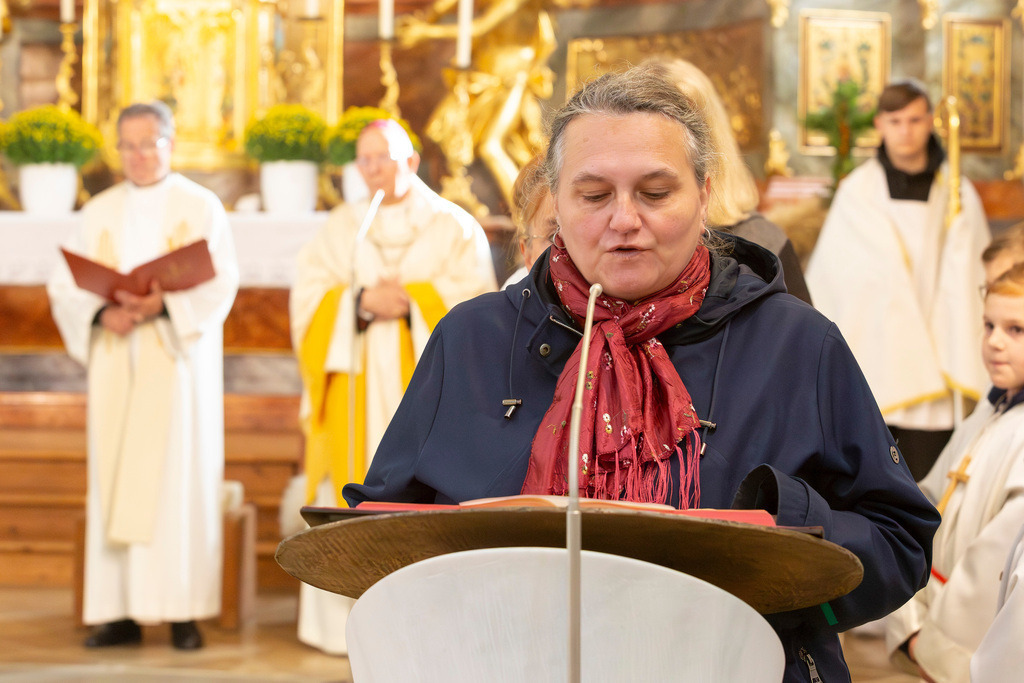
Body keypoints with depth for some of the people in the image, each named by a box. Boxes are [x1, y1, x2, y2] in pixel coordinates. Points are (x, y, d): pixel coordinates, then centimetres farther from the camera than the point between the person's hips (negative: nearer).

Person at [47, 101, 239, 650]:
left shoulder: (202, 208, 5)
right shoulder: (99, 212, 13)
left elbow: (220, 283, -7)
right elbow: (64, 286, 5)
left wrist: (164, 305, -22)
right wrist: (102, 312, -14)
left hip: (178, 363, -3)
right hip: (116, 364, 3)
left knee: (180, 478, -5)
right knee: (114, 479, 0)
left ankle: (183, 610, -3)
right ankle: (120, 612, 2)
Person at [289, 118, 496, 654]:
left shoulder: (453, 226, 8)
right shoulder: (340, 228, 14)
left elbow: (472, 297, -3)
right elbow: (310, 294, 3)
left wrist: (412, 302, -15)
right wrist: (361, 303, -14)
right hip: (356, 389, 2)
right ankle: (348, 624, 1)